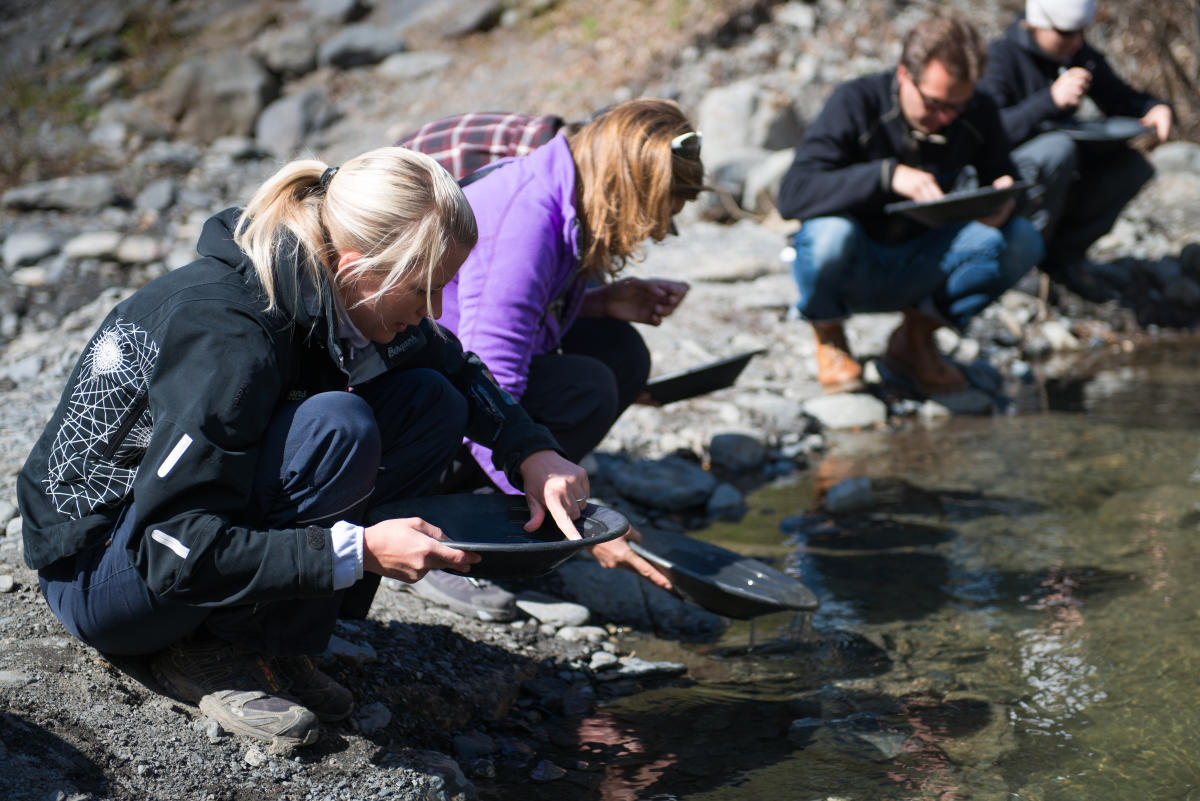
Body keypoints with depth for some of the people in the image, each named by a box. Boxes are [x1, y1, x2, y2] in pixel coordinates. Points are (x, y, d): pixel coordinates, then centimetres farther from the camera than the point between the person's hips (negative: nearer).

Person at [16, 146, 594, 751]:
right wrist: (356, 552, -34)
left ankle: (268, 639, -3)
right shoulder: (226, 335, -30)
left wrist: (532, 452, -5)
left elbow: (458, 369, 12)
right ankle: (211, 656, -13)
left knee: (430, 401, -3)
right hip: (93, 574, -8)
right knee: (336, 426, -31)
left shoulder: (325, 296, -6)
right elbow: (174, 549, -32)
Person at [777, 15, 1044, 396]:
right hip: (854, 271, -4)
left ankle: (916, 336, 3)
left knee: (1022, 240, -18)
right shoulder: (857, 102, -19)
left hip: (917, 271, 4)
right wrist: (888, 174, -39)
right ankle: (828, 336, -3)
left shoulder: (979, 116, -6)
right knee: (829, 233, -38)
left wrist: (1001, 204, -23)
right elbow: (793, 194, -28)